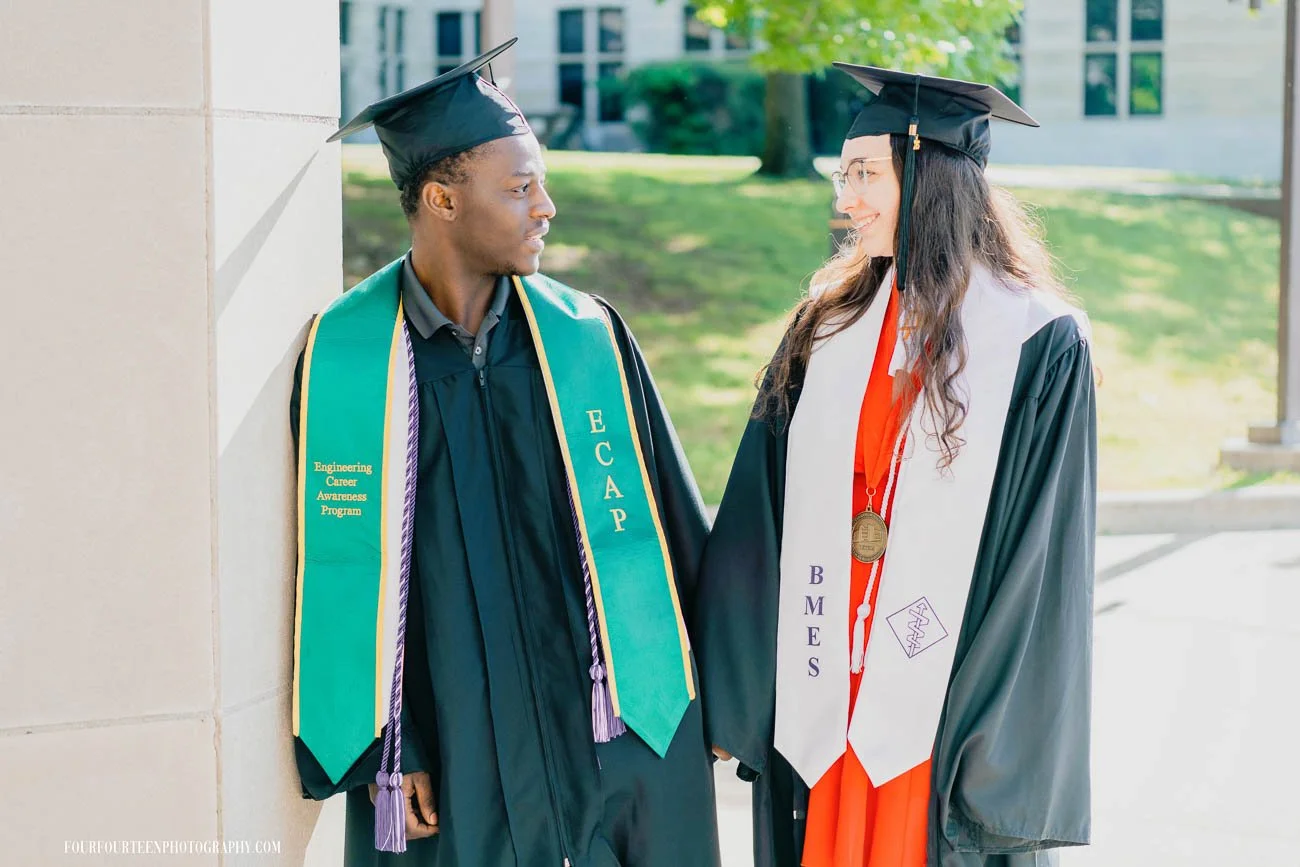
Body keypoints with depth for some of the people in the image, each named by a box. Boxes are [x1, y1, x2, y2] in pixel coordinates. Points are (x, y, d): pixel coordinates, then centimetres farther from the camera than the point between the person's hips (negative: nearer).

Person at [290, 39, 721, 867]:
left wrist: (711, 694, 7)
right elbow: (337, 565, -3)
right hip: (442, 754, -2)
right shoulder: (342, 357, -5)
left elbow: (666, 524, 6)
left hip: (611, 733, 2)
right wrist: (378, 752, -6)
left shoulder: (592, 337, 1)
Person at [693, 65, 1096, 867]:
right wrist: (734, 696, 1)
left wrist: (1008, 761, -13)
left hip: (950, 719, -4)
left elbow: (1044, 563, -10)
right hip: (823, 710, 4)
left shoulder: (1038, 345, -8)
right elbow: (759, 523, 6)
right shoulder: (829, 327, 6)